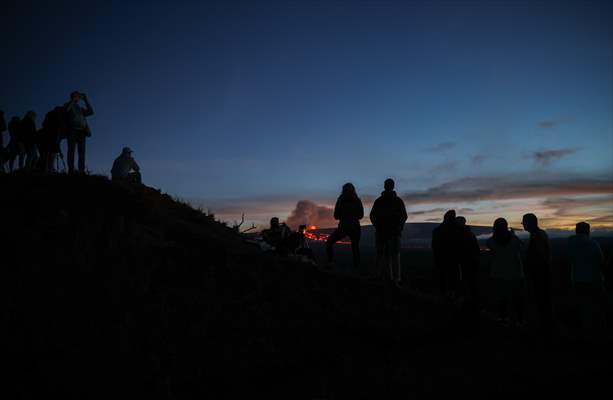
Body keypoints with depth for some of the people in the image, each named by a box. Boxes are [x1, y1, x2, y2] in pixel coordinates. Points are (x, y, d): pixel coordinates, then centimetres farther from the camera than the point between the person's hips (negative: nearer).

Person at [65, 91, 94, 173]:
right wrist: (74, 100, -3)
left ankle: (82, 171, -19)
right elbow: (66, 108, -4)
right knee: (71, 149, -14)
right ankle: (71, 170, -22)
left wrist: (85, 100, 12)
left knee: (82, 151, -10)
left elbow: (91, 112, 12)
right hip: (72, 130, -3)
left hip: (82, 131, 3)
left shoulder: (81, 109, 29)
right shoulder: (68, 105, 19)